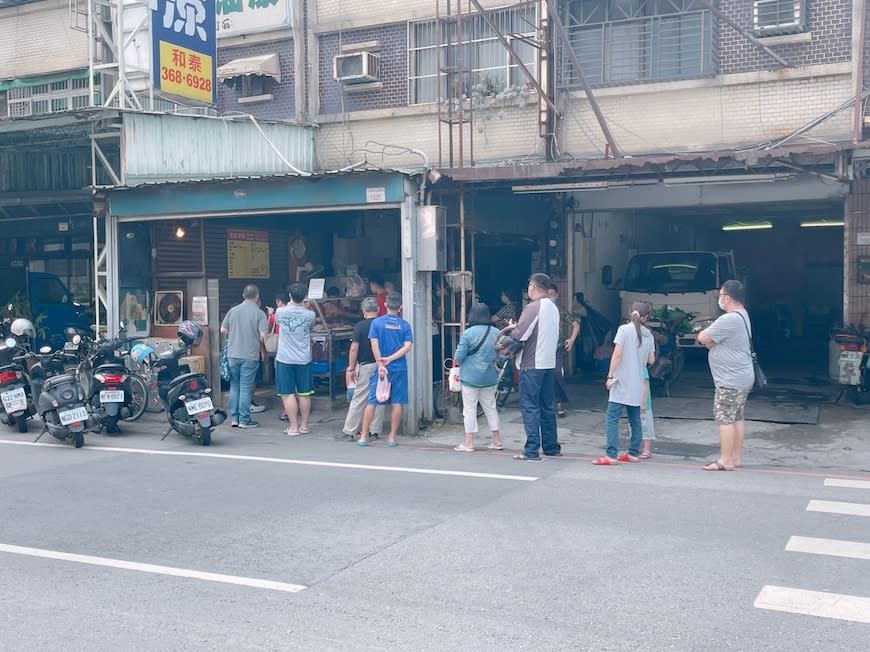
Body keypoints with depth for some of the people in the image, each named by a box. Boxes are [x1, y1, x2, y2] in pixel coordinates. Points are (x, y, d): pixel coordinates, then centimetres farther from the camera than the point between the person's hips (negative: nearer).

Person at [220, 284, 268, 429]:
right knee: (246, 388, 1)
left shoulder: (233, 310, 5)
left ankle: (234, 418, 16)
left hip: (233, 354, 4)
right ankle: (244, 420, 4)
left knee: (234, 386, 13)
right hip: (250, 355, -4)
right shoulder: (259, 313, -6)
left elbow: (223, 330, 7)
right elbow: (263, 335, -12)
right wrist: (263, 350, 5)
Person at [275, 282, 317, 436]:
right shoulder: (310, 315, -5)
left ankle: (293, 427, 3)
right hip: (304, 359, 2)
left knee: (288, 394, 2)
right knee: (304, 393, 11)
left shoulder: (280, 312, -9)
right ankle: (304, 425, 18)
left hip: (285, 359, -2)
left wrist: (290, 304, 27)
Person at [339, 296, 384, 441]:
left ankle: (349, 431, 4)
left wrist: (351, 368, -4)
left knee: (358, 400, 1)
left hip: (366, 366, -3)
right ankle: (374, 431, 11)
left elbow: (354, 349, -10)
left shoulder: (360, 326, -7)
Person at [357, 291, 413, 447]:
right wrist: (390, 359, -10)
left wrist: (381, 364, -9)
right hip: (400, 369, 1)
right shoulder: (405, 325, 3)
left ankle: (363, 436, 7)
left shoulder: (377, 322, -1)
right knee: (396, 402, 6)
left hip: (382, 368, -1)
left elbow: (374, 345, -9)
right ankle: (392, 437, 8)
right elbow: (407, 346, -7)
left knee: (372, 402, 4)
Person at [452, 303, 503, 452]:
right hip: (490, 377, 5)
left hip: (471, 377, -5)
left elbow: (459, 357, -12)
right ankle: (497, 441, 18)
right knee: (490, 407, 15)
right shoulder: (496, 332, 2)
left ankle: (469, 443, 6)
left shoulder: (468, 333, -14)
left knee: (470, 409, 2)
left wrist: (457, 361, 9)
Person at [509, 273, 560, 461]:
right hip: (549, 363, 8)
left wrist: (510, 329, 4)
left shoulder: (533, 308, -14)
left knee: (530, 407, -3)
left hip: (532, 365, -8)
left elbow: (518, 335, -19)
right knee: (548, 406, 14)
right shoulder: (553, 308, 11)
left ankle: (532, 450, -4)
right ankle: (551, 447, 21)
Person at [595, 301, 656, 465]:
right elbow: (651, 360, 12)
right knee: (635, 419, 15)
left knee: (611, 418, -7)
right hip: (637, 384, 6)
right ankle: (633, 453, 20)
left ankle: (611, 455, -13)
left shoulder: (624, 329, -8)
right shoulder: (648, 335, 7)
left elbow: (617, 354, -13)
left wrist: (610, 376, -10)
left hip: (622, 382, -6)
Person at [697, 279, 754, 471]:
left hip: (730, 380, -10)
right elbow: (719, 340, 19)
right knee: (737, 418, 14)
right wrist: (712, 342, -1)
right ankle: (736, 457, 20)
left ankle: (725, 460, -3)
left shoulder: (729, 320, -22)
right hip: (743, 377, 10)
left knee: (725, 418, -6)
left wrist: (709, 341, 4)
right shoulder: (742, 315, 13)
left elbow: (702, 337, -17)